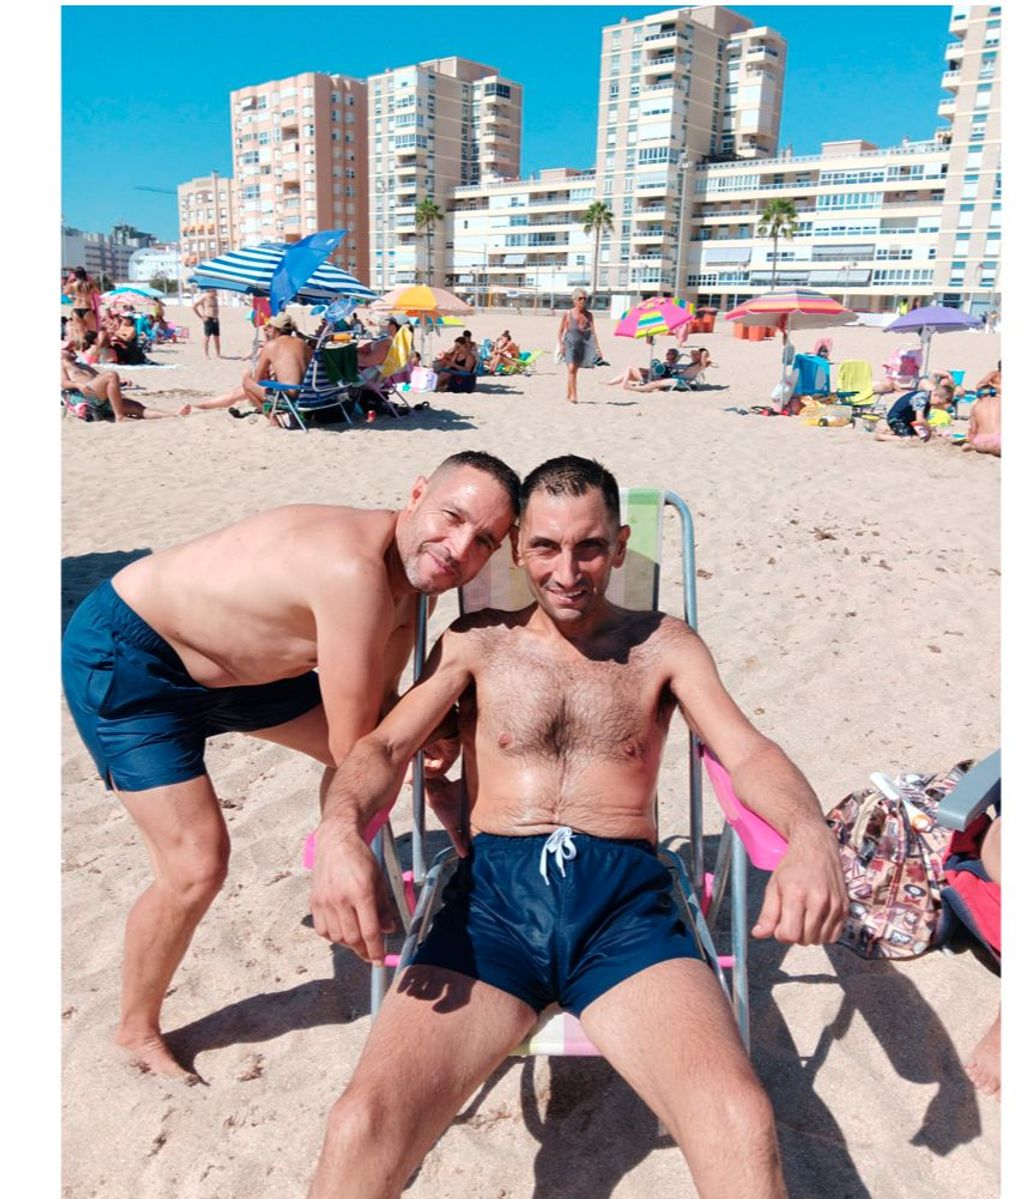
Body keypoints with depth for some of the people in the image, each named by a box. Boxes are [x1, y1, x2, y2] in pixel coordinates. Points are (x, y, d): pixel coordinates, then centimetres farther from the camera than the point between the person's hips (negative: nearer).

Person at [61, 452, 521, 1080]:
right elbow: (353, 748, -29)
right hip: (123, 660, -8)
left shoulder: (411, 576, -8)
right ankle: (137, 1031, 18)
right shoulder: (355, 569, -37)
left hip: (234, 663, 9)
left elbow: (378, 704, 1)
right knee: (196, 869, -11)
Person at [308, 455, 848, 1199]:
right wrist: (341, 830, -22)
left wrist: (810, 834, -23)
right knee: (363, 1128, -23)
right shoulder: (477, 643, 14)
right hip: (492, 894, 1)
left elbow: (748, 752, 1)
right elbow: (385, 745, 2)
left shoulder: (664, 645, 14)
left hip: (625, 899, 0)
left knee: (742, 1126, -27)